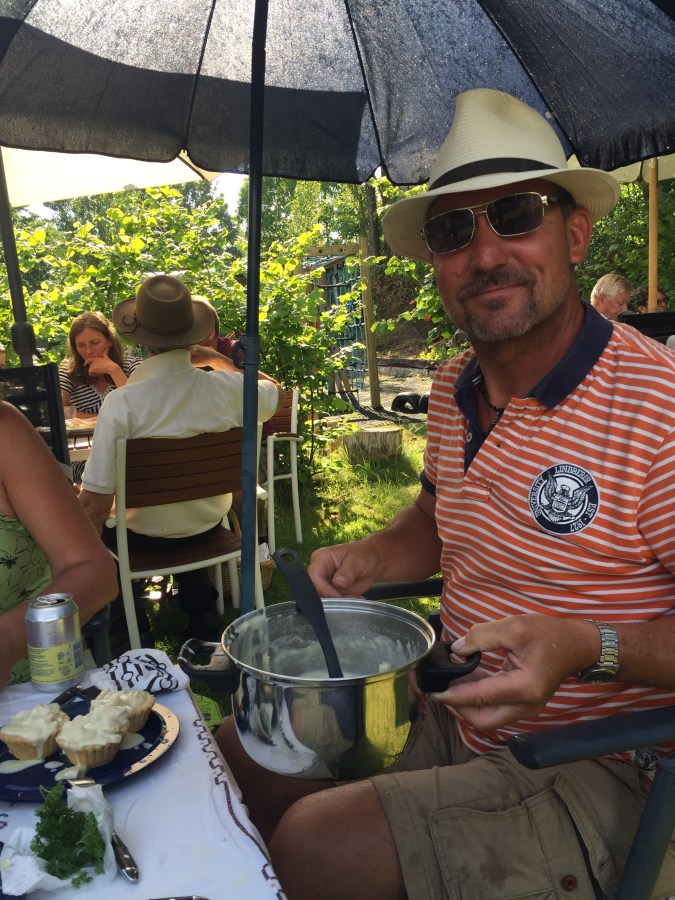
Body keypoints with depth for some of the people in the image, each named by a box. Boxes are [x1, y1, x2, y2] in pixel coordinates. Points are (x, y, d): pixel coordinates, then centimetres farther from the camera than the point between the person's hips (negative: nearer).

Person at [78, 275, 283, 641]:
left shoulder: (120, 402, -29)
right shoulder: (228, 388, -19)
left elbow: (95, 503, -26)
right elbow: (274, 393, 7)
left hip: (146, 537, -3)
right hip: (209, 527, 3)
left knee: (89, 525, 29)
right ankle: (202, 612, 42)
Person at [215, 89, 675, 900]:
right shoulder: (452, 389, 1)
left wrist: (586, 648, -32)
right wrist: (369, 558, -2)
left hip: (596, 772, -6)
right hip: (449, 722, 7)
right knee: (236, 752, 6)